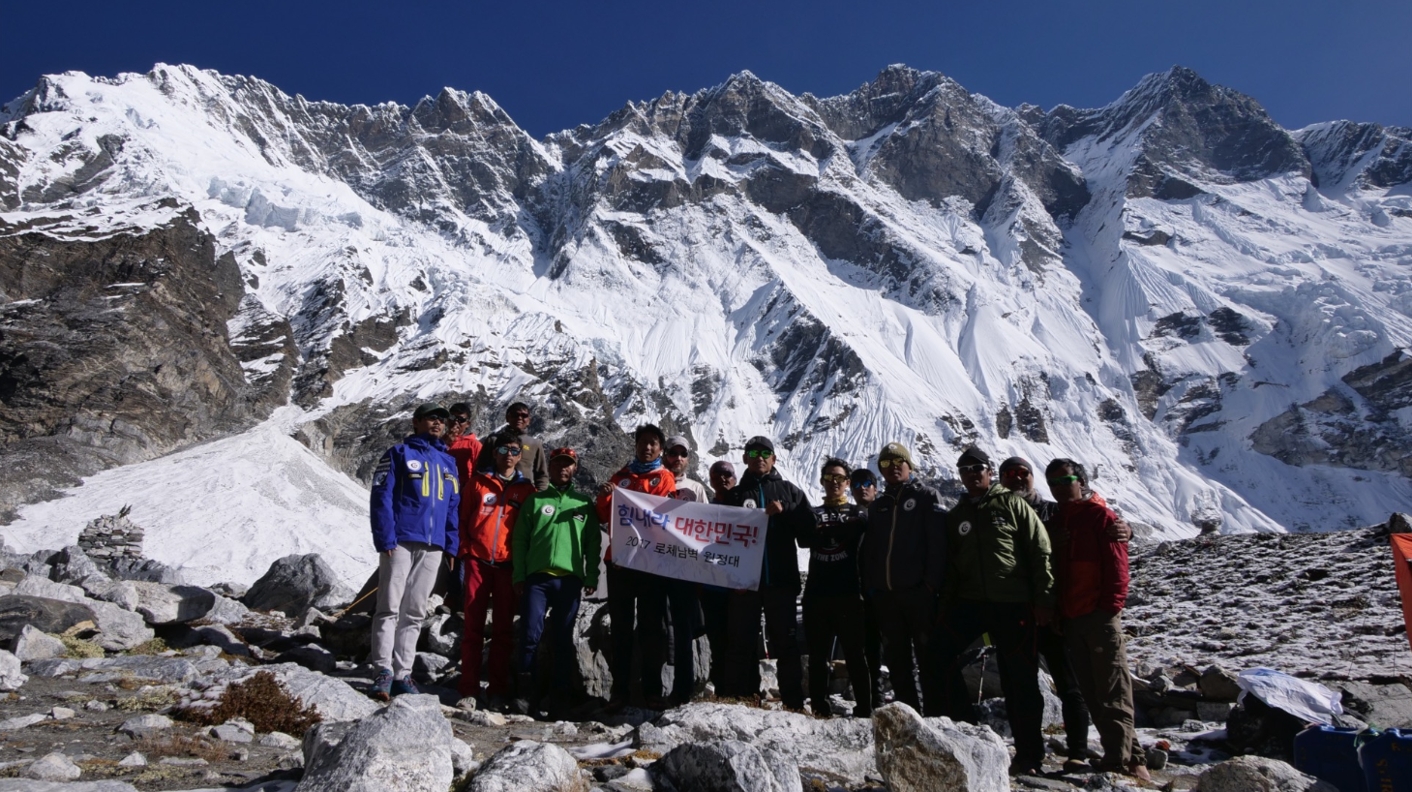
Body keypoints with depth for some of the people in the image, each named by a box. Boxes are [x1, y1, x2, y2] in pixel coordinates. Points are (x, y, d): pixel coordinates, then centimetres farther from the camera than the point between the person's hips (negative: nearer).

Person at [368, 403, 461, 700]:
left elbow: (453, 507, 16)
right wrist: (385, 539, -14)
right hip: (400, 542, -4)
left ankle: (403, 673, 12)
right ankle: (384, 671, -2)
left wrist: (451, 545, 7)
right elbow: (381, 498, -5)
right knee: (390, 608, -5)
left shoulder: (448, 462, 18)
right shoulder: (399, 454, 3)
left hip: (433, 547, 5)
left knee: (415, 613, 7)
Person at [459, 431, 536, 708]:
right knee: (473, 626, 2)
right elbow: (464, 519, 8)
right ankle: (469, 689, 9)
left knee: (503, 629, 5)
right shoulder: (479, 481, 7)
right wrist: (465, 554, 0)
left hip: (508, 565, 0)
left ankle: (498, 690, 11)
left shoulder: (526, 489, 8)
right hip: (478, 561, 0)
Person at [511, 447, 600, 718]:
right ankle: (525, 692, 5)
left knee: (563, 639, 4)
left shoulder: (585, 504, 14)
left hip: (570, 579, 1)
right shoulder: (535, 501, 12)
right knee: (530, 634, -6)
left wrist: (592, 576, 2)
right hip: (537, 577, 0)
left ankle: (559, 694, 11)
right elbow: (519, 540, 7)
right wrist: (519, 575, -1)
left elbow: (593, 543, 10)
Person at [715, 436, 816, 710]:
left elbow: (809, 524, 5)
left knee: (785, 641, 3)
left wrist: (784, 511, -10)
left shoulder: (788, 490, 14)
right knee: (741, 643, 2)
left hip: (781, 579, -1)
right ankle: (742, 699, 9)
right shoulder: (734, 495, 15)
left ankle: (793, 702, 9)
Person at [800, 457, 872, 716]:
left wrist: (823, 530, -11)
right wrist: (841, 529, -16)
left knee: (855, 654, 0)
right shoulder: (813, 513, 16)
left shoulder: (857, 512, 12)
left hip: (848, 593, -2)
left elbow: (856, 529, -12)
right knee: (818, 655, 6)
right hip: (817, 593, 2)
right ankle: (820, 708, 14)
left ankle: (864, 709, 6)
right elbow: (804, 539, -5)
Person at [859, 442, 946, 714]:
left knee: (927, 655, -2)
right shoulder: (877, 506, 19)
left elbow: (938, 541, -7)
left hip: (918, 591, -6)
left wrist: (932, 581, -14)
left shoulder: (926, 497, 3)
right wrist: (870, 585, 7)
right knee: (896, 658, 10)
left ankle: (935, 712, 4)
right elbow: (869, 550, 18)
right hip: (885, 593, 6)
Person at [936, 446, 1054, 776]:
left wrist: (1043, 599, -9)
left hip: (1013, 604, -4)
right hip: (970, 601, 4)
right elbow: (950, 566, 15)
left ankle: (1028, 754, 17)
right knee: (939, 655, -9)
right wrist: (945, 608, 9)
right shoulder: (956, 516, 14)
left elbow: (1040, 553, -4)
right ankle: (963, 724, 7)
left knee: (1020, 680, 3)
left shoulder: (1012, 505, 0)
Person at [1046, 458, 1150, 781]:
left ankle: (1121, 758, -3)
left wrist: (1110, 607, -14)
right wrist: (1058, 613, 11)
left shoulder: (1100, 516, -2)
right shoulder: (1057, 522, 17)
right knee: (1092, 692, 8)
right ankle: (1128, 754, 16)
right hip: (1071, 620, 7)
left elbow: (1116, 566, -9)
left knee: (1112, 692, -6)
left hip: (1099, 616, -7)